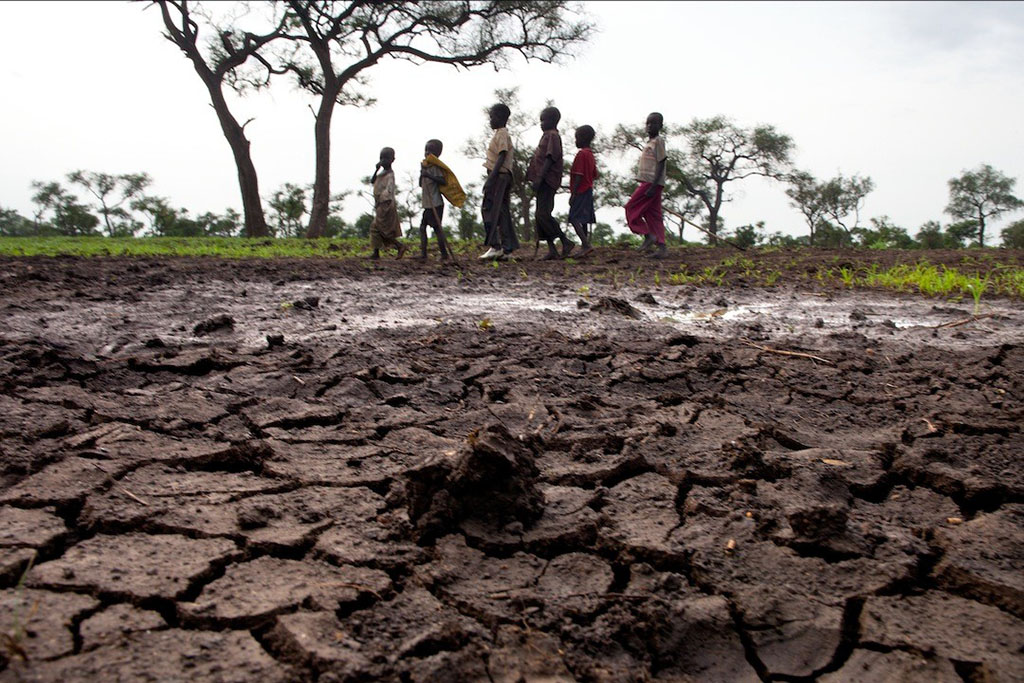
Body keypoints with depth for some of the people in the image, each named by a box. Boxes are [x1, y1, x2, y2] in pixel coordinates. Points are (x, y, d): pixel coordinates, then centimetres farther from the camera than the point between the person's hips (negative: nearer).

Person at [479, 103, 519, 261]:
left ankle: (494, 246, -18)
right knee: (502, 212, 7)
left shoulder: (501, 134, -8)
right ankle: (506, 249, 7)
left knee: (488, 209, -13)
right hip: (505, 177, 10)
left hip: (498, 176, -10)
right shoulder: (503, 134, 21)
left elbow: (502, 156, -19)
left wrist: (491, 178, -25)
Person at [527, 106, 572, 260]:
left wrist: (539, 178, -23)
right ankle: (552, 250, 7)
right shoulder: (547, 136, 21)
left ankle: (566, 242, -8)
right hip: (544, 181, 10)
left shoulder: (552, 136, -9)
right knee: (541, 215, 7)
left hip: (547, 180, -10)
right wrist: (535, 177, 20)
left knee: (543, 214, -15)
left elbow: (550, 159, -18)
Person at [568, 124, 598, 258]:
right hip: (588, 190, 10)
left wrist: (573, 194, -17)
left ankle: (586, 245, -24)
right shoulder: (590, 154, 15)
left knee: (574, 218, -13)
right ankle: (585, 246, 13)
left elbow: (578, 176, -18)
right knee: (583, 219, 11)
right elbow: (594, 174, 19)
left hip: (580, 192, -10)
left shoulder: (581, 154, -13)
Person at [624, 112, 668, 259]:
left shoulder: (658, 141, -8)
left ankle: (648, 235, -6)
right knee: (653, 215, 5)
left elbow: (661, 164, -15)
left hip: (651, 182, -10)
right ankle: (661, 247, 1)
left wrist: (653, 186, -21)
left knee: (631, 208, -6)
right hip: (648, 183, 10)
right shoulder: (650, 142, 21)